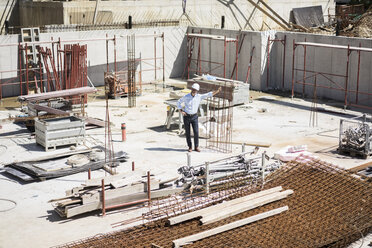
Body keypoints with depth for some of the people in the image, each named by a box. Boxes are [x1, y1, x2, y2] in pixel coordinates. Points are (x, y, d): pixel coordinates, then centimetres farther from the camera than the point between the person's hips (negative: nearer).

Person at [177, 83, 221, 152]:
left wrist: (217, 91, -9)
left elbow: (208, 94, -4)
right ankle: (190, 147, 15)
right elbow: (178, 102, 2)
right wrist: (181, 111, -8)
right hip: (186, 116, -1)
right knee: (188, 133, 3)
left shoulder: (199, 96, -7)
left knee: (196, 132, -5)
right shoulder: (186, 97, -10)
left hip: (194, 116, 1)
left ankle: (196, 147, 9)